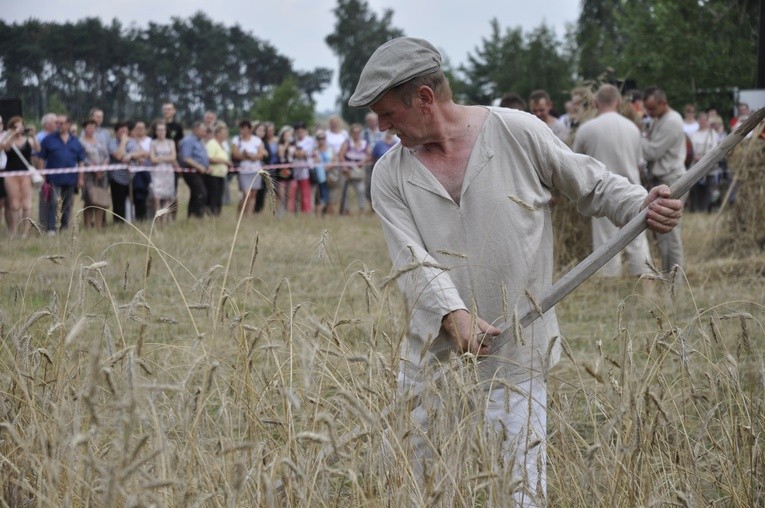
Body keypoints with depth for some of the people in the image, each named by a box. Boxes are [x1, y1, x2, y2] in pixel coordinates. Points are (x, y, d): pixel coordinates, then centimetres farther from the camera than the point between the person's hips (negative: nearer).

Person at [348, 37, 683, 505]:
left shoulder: (518, 133, -5)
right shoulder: (391, 176, 2)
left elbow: (593, 184, 5)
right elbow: (413, 259, -10)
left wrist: (642, 206, -15)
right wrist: (452, 315, -27)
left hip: (514, 360, -3)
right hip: (430, 357, 3)